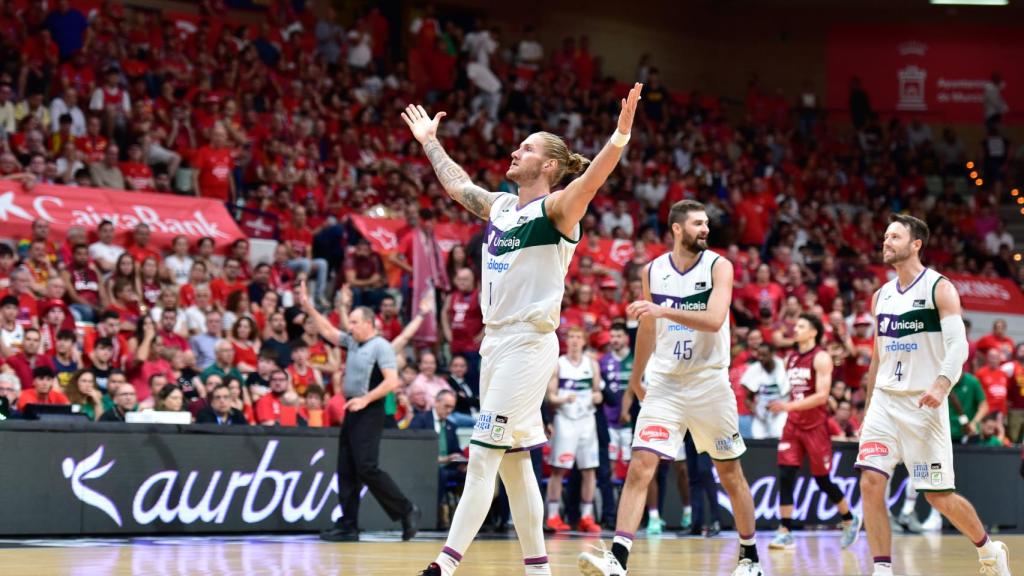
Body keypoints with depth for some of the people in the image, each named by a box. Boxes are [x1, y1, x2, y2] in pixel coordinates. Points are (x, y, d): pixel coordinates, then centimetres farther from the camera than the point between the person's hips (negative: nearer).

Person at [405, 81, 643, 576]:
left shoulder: (556, 210, -8)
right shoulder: (499, 206, 14)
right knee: (513, 462, 10)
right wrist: (429, 141, 43)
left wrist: (620, 136, -43)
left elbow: (593, 177, -26)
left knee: (482, 456, -12)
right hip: (495, 340, 8)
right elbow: (456, 183, 32)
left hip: (530, 343, -8)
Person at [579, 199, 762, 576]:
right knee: (640, 468, -13)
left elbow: (715, 320, -21)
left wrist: (665, 310, -32)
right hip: (664, 384, 2)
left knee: (731, 474, 10)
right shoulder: (652, 272, 4)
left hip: (709, 383, -2)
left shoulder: (718, 266, -6)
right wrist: (636, 378, 26)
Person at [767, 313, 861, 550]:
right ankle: (785, 533, -10)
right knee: (785, 476, -9)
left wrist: (789, 406, -28)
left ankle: (850, 521, 26)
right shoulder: (791, 359, 11)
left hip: (815, 426, -6)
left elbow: (821, 396, -20)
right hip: (793, 425, 6)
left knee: (822, 480, 3)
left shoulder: (821, 358, -10)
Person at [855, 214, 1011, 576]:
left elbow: (958, 345, -15)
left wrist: (941, 385, -33)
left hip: (923, 404, -5)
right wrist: (868, 411, 19)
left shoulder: (939, 288, -5)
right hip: (885, 400, 5)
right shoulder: (882, 296, 13)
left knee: (939, 495, -1)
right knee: (871, 483, -11)